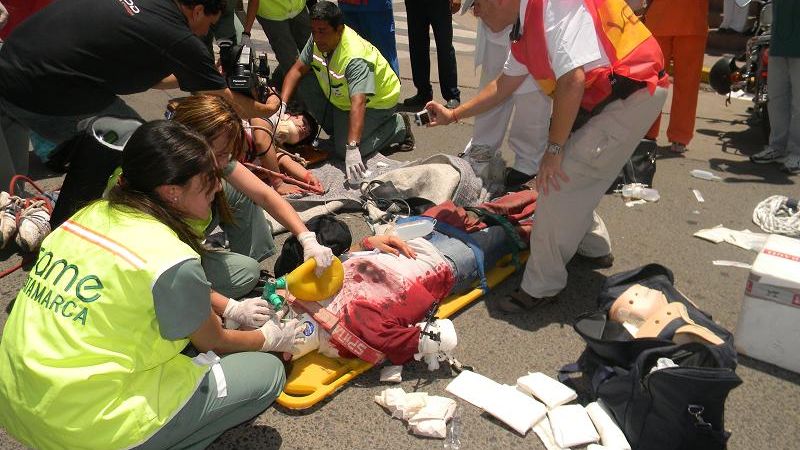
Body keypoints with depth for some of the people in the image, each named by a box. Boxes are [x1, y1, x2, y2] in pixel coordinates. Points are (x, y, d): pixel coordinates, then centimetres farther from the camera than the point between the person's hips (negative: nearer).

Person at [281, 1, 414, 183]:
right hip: (338, 97, 8)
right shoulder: (318, 40, -14)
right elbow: (297, 70, -8)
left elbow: (358, 104, -47)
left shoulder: (355, 58, -37)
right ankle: (339, 127, 7)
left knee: (343, 151, -21)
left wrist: (352, 149, -56)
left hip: (375, 102, -7)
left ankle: (398, 126, -1)